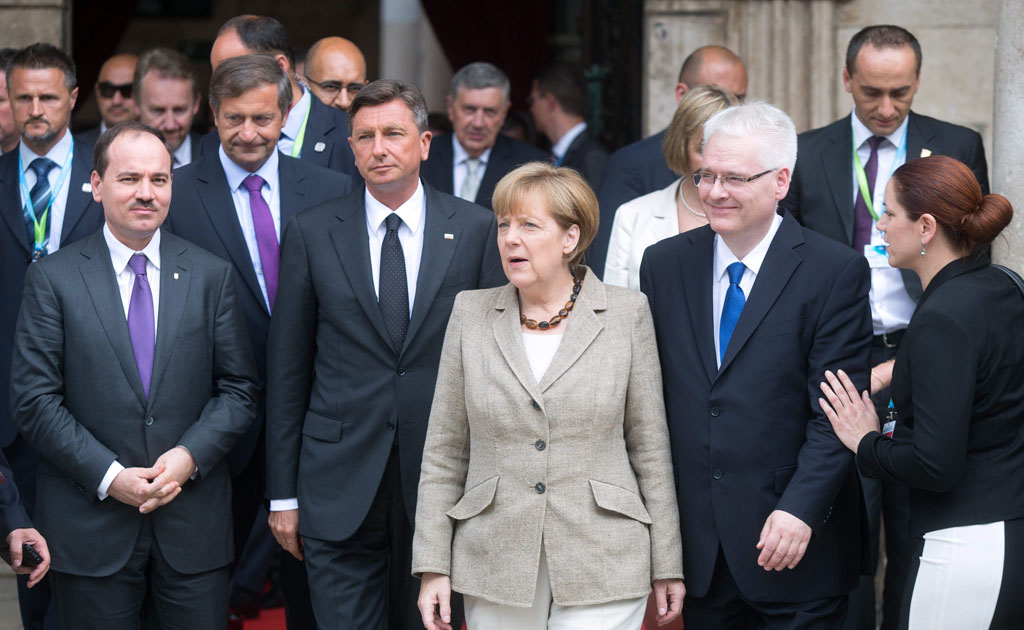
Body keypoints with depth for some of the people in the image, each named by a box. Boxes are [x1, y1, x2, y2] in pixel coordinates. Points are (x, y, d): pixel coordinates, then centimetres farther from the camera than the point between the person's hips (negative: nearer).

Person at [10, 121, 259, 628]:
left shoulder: (211, 275, 7)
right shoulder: (53, 278, 0)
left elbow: (239, 389, 6)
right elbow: (34, 400, -4)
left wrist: (190, 455, -11)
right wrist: (108, 476, -13)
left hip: (194, 524, 2)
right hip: (90, 525, -1)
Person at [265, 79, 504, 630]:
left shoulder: (476, 230, 3)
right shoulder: (311, 233, 3)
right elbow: (287, 369, 4)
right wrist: (284, 493, 2)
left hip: (442, 479, 1)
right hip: (340, 488, 0)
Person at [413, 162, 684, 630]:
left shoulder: (626, 314, 1)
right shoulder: (471, 314, 6)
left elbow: (651, 447, 3)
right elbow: (444, 451, 7)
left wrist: (666, 565, 3)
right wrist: (433, 567, 2)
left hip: (602, 568, -2)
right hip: (495, 568, 2)